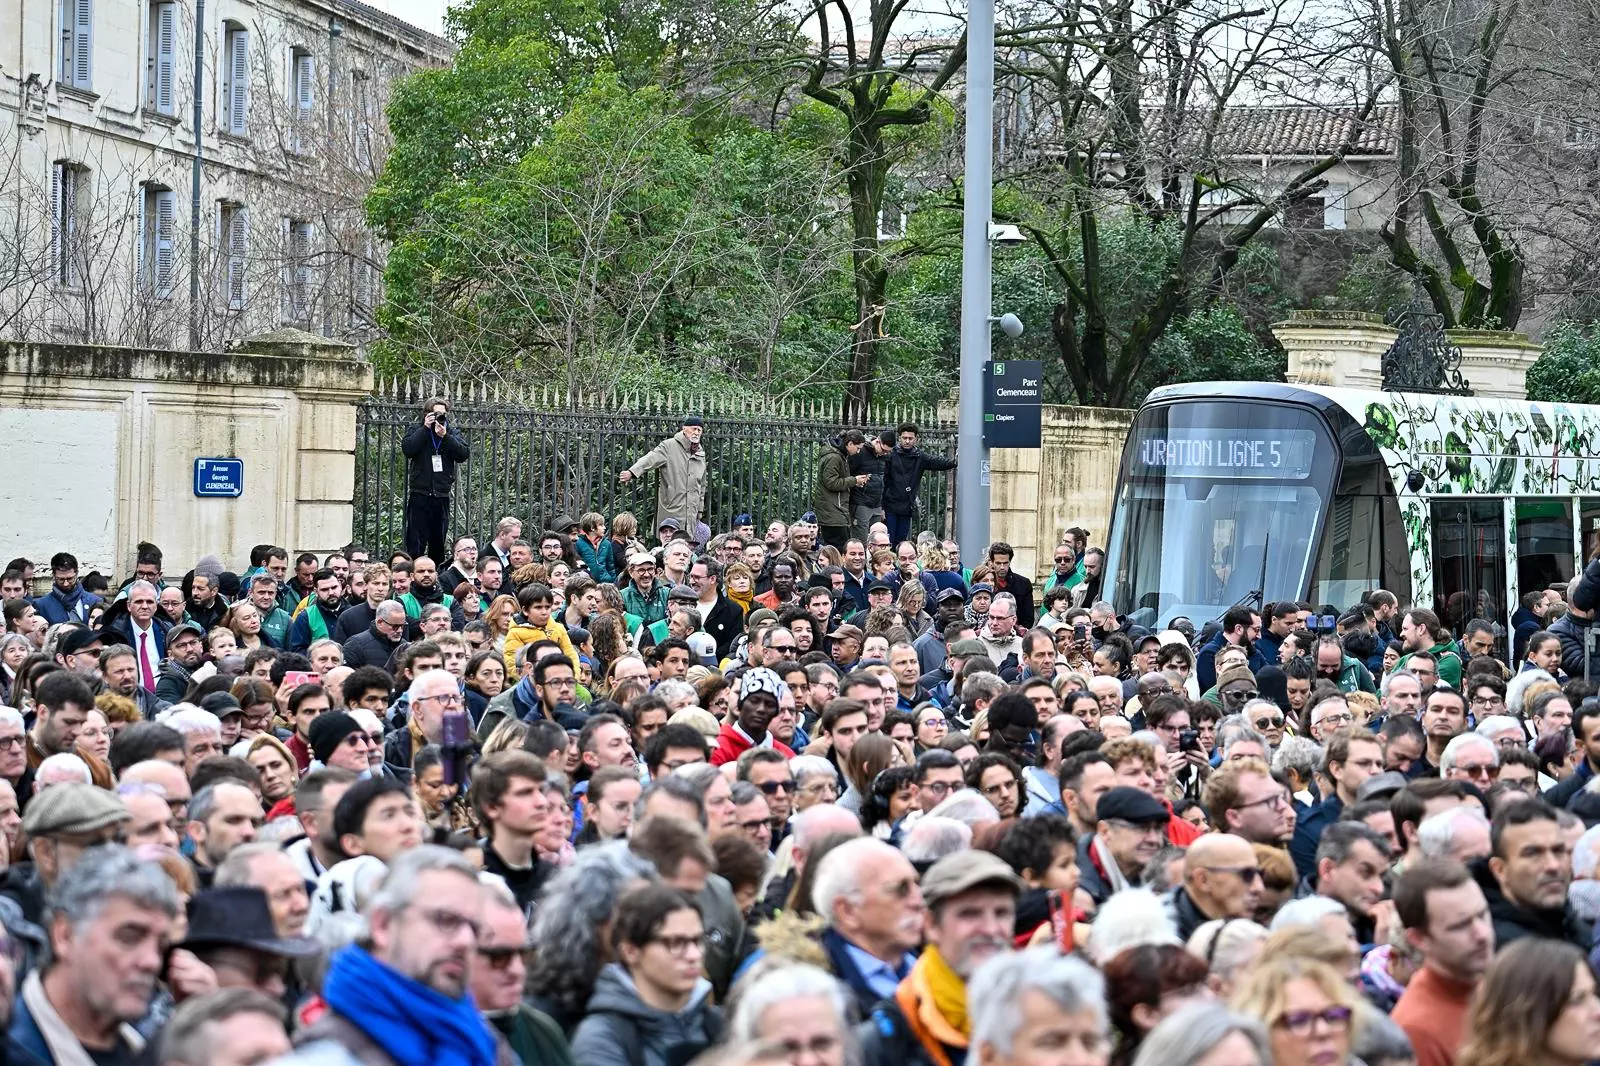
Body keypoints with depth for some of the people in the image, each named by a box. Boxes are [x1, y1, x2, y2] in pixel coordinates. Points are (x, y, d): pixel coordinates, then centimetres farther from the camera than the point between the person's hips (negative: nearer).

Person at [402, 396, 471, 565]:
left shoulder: (452, 433, 11)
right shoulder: (418, 430, 5)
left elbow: (464, 454, -4)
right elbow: (407, 449, -14)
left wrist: (445, 436, -12)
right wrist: (425, 428, -12)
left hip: (442, 496, 3)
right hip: (420, 495, -3)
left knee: (438, 544, 8)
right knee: (415, 544, -8)